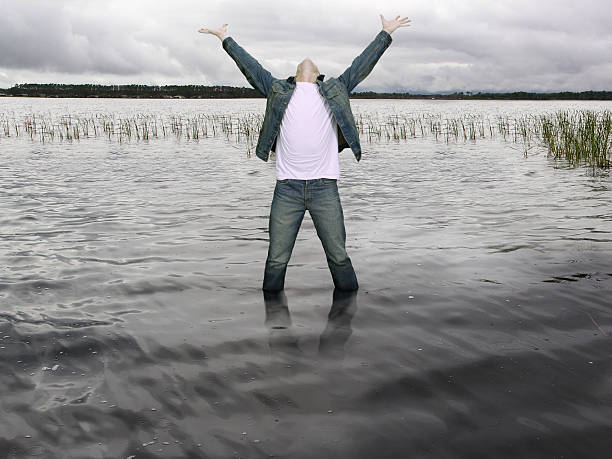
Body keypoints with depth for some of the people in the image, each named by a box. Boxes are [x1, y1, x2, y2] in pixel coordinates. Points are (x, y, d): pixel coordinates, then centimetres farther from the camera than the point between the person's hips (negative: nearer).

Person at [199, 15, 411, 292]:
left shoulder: (335, 91, 16)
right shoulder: (279, 91, 15)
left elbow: (362, 65, 20)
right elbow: (250, 66, 20)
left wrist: (386, 33, 26)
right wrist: (225, 39, 26)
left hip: (325, 188, 0)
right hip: (287, 188, 0)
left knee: (338, 256, 3)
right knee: (277, 259, 2)